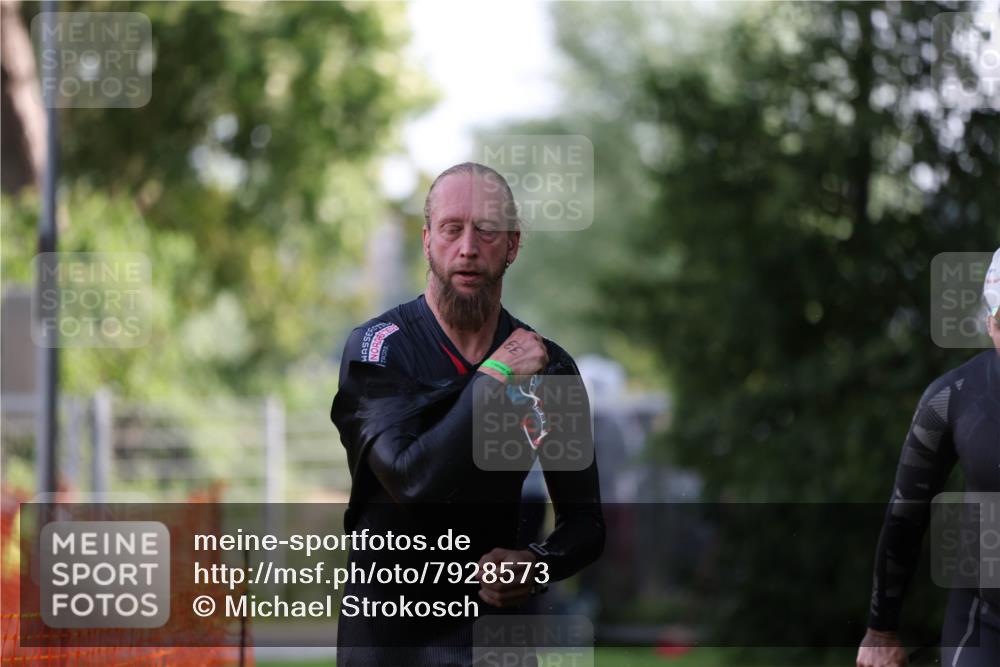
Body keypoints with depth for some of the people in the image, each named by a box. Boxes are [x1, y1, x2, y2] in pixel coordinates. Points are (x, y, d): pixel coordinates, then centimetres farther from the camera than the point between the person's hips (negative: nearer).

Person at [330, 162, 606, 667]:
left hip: (494, 620, 3)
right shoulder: (378, 347, -11)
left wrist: (537, 566, -14)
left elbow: (585, 520, 7)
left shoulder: (549, 365, 0)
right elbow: (414, 482, -26)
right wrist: (495, 376, -20)